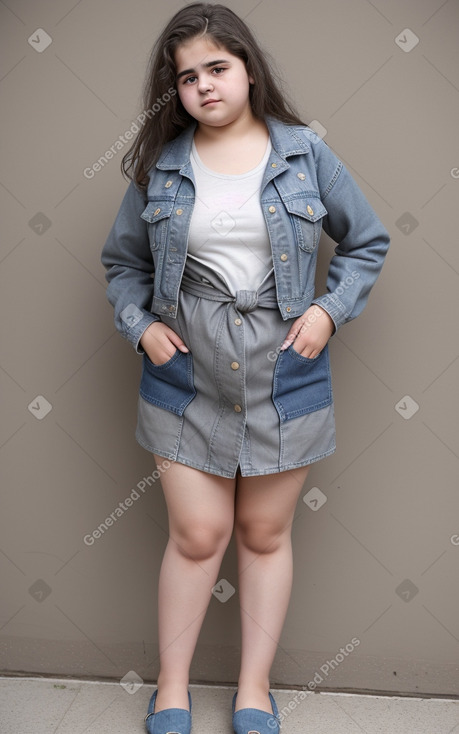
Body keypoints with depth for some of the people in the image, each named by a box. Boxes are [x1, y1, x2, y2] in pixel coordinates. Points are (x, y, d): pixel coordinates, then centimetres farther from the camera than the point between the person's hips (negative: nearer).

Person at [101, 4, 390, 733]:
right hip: (186, 379, 0)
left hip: (286, 376, 0)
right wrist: (140, 325, -3)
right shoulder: (160, 165, 2)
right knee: (197, 535, 5)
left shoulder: (305, 153, 0)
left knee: (266, 535, 11)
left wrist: (330, 309, -5)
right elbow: (122, 260, 13)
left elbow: (367, 241, 8)